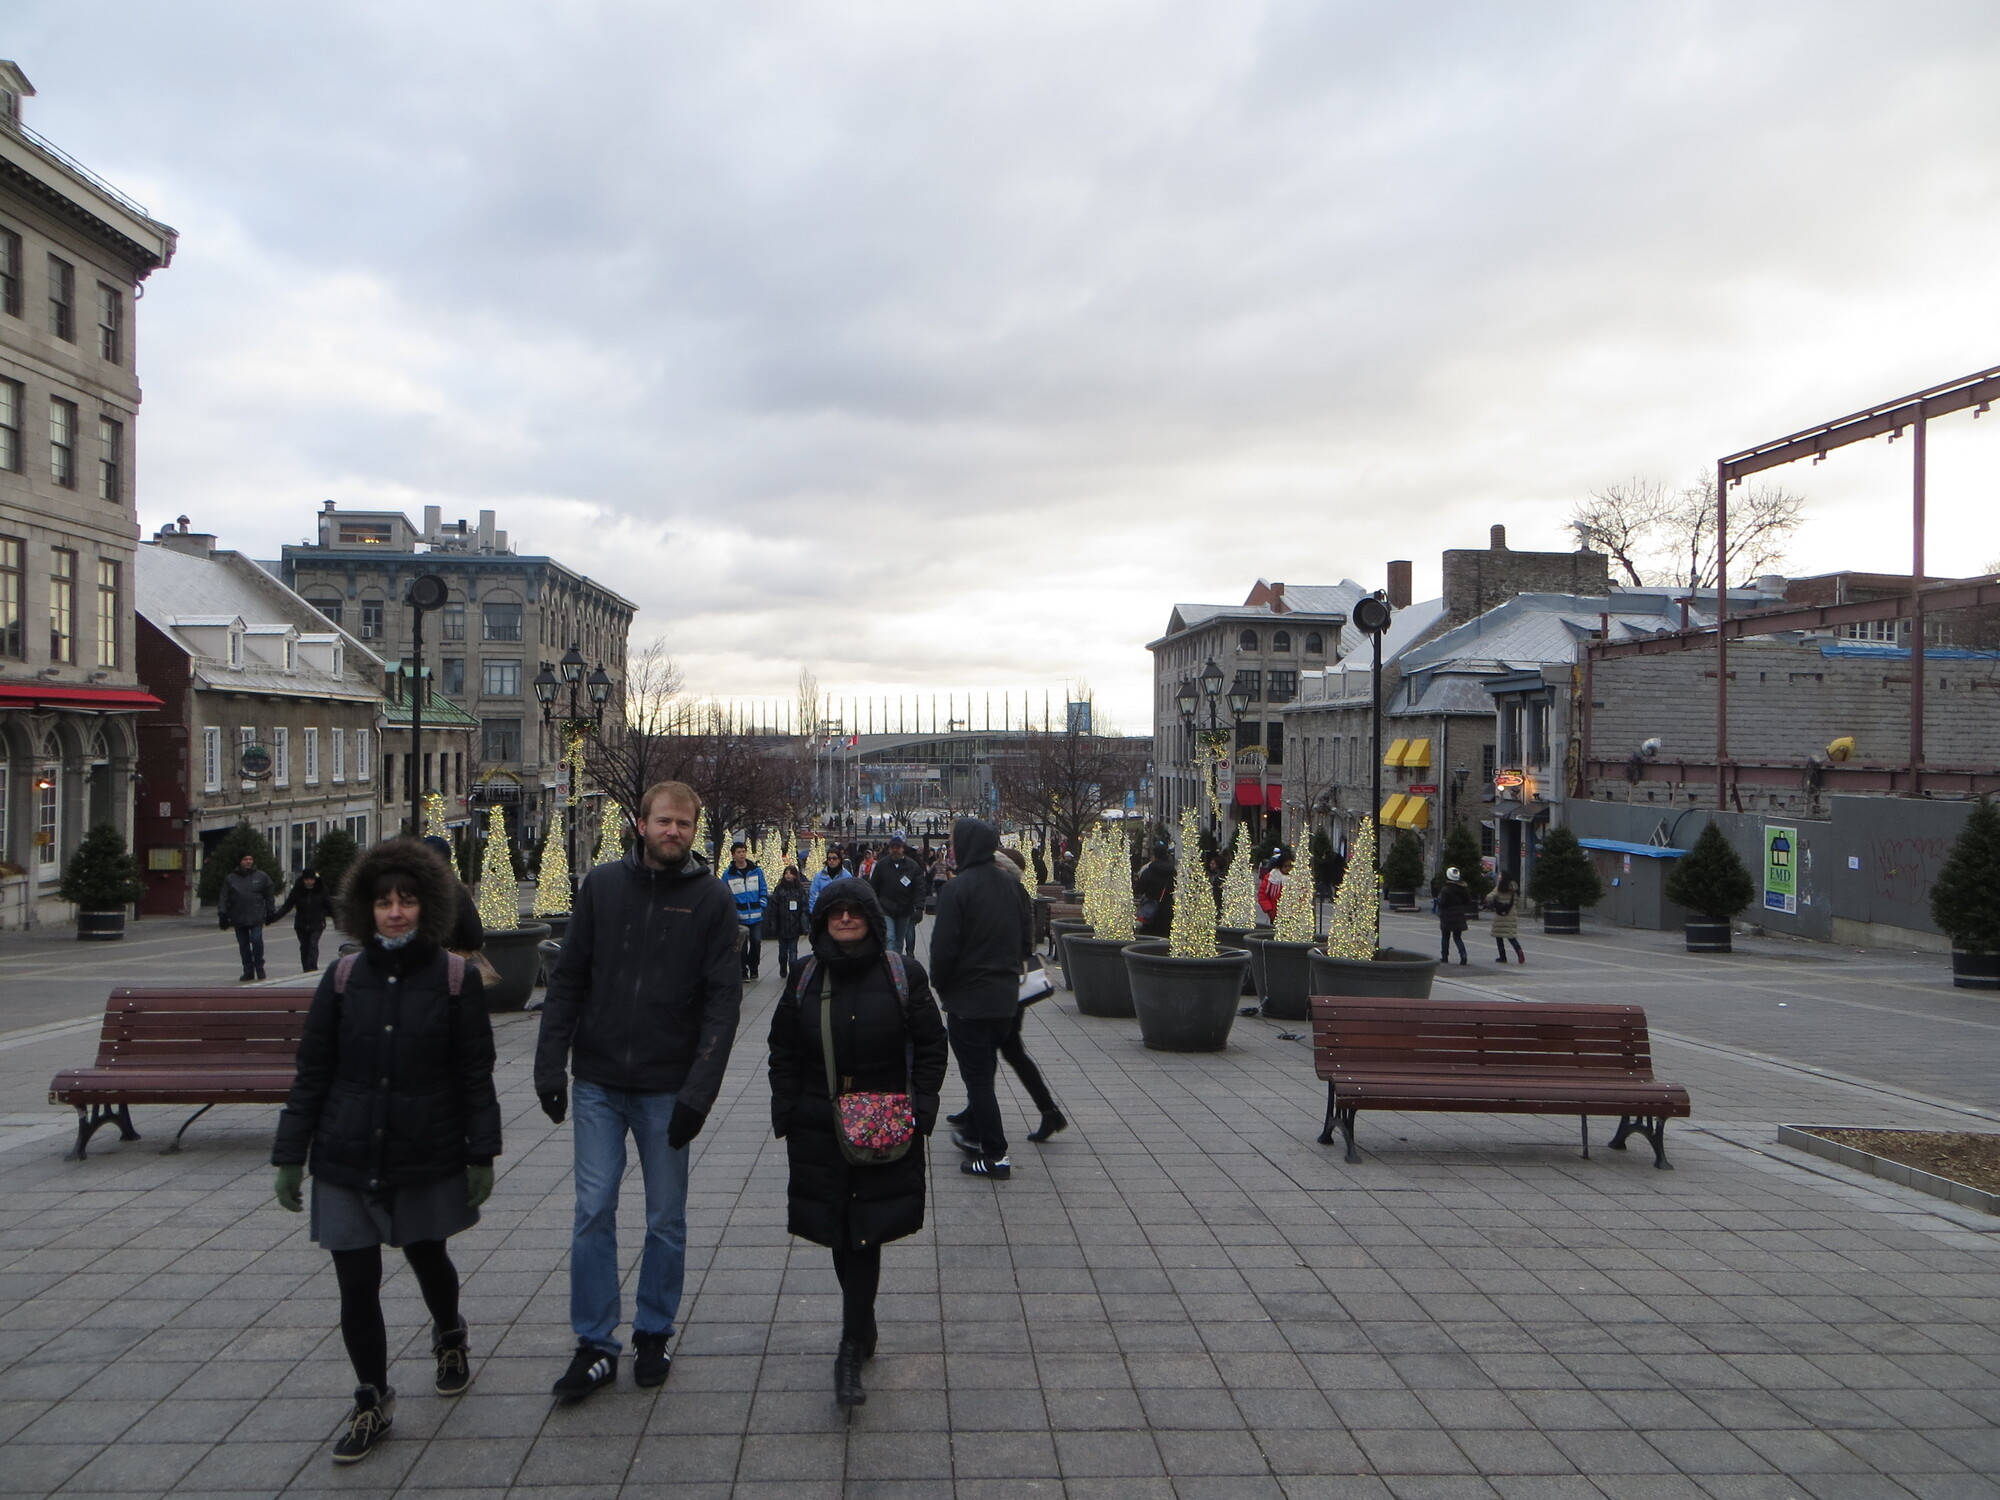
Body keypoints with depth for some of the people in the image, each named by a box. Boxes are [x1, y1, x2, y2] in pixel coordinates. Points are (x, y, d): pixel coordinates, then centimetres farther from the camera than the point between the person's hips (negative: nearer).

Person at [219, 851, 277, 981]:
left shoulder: (261, 877, 5)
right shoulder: (230, 878, 8)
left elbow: (269, 896, 9)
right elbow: (224, 898, 6)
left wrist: (271, 912, 7)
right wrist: (222, 913, -2)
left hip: (256, 917, -2)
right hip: (238, 918, 2)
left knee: (256, 940, -14)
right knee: (243, 944, 7)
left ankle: (259, 967, 3)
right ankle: (248, 971, 15)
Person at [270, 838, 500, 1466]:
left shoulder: (456, 978, -7)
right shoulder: (342, 978, -1)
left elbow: (476, 1076, -4)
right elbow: (311, 1073, 4)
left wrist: (481, 1155, -5)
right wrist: (290, 1154, 3)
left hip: (428, 1157, -1)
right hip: (346, 1157, 1)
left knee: (427, 1255, 17)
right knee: (356, 1281, 2)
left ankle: (450, 1336, 48)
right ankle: (372, 1401, 21)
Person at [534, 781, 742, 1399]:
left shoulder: (711, 897, -4)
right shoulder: (602, 885, 2)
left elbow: (723, 999, -7)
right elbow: (567, 980, 5)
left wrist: (699, 1090, -14)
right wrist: (550, 1065, -2)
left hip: (667, 1088, -1)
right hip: (598, 1082, 1)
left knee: (666, 1219, 10)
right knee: (593, 1213, 4)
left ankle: (653, 1333, 26)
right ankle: (594, 1343, 16)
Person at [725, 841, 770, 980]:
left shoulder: (757, 870, 5)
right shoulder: (729, 874, 1)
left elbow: (763, 891, 9)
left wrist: (762, 907, 0)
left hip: (757, 916, 1)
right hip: (739, 918, -1)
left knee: (756, 942, -2)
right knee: (742, 945, 1)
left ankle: (753, 968, 16)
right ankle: (743, 972, 11)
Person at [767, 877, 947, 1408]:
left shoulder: (903, 975, -3)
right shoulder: (806, 977, 4)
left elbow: (930, 1046, 2)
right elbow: (783, 1050, 11)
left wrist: (920, 1110, -6)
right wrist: (786, 1113, 3)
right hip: (819, 1130, 3)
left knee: (865, 1235, -6)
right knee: (839, 1235, 10)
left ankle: (851, 1351, 1)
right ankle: (863, 1329, 30)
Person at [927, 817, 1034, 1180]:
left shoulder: (957, 888, -17)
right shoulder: (1012, 885, 4)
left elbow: (944, 947, -17)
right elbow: (1027, 937, 10)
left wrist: (940, 986, -1)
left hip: (969, 1000, -7)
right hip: (1007, 998, 7)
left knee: (977, 1075, 0)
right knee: (984, 1070, 22)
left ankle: (995, 1156, 2)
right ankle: (975, 1132, 34)